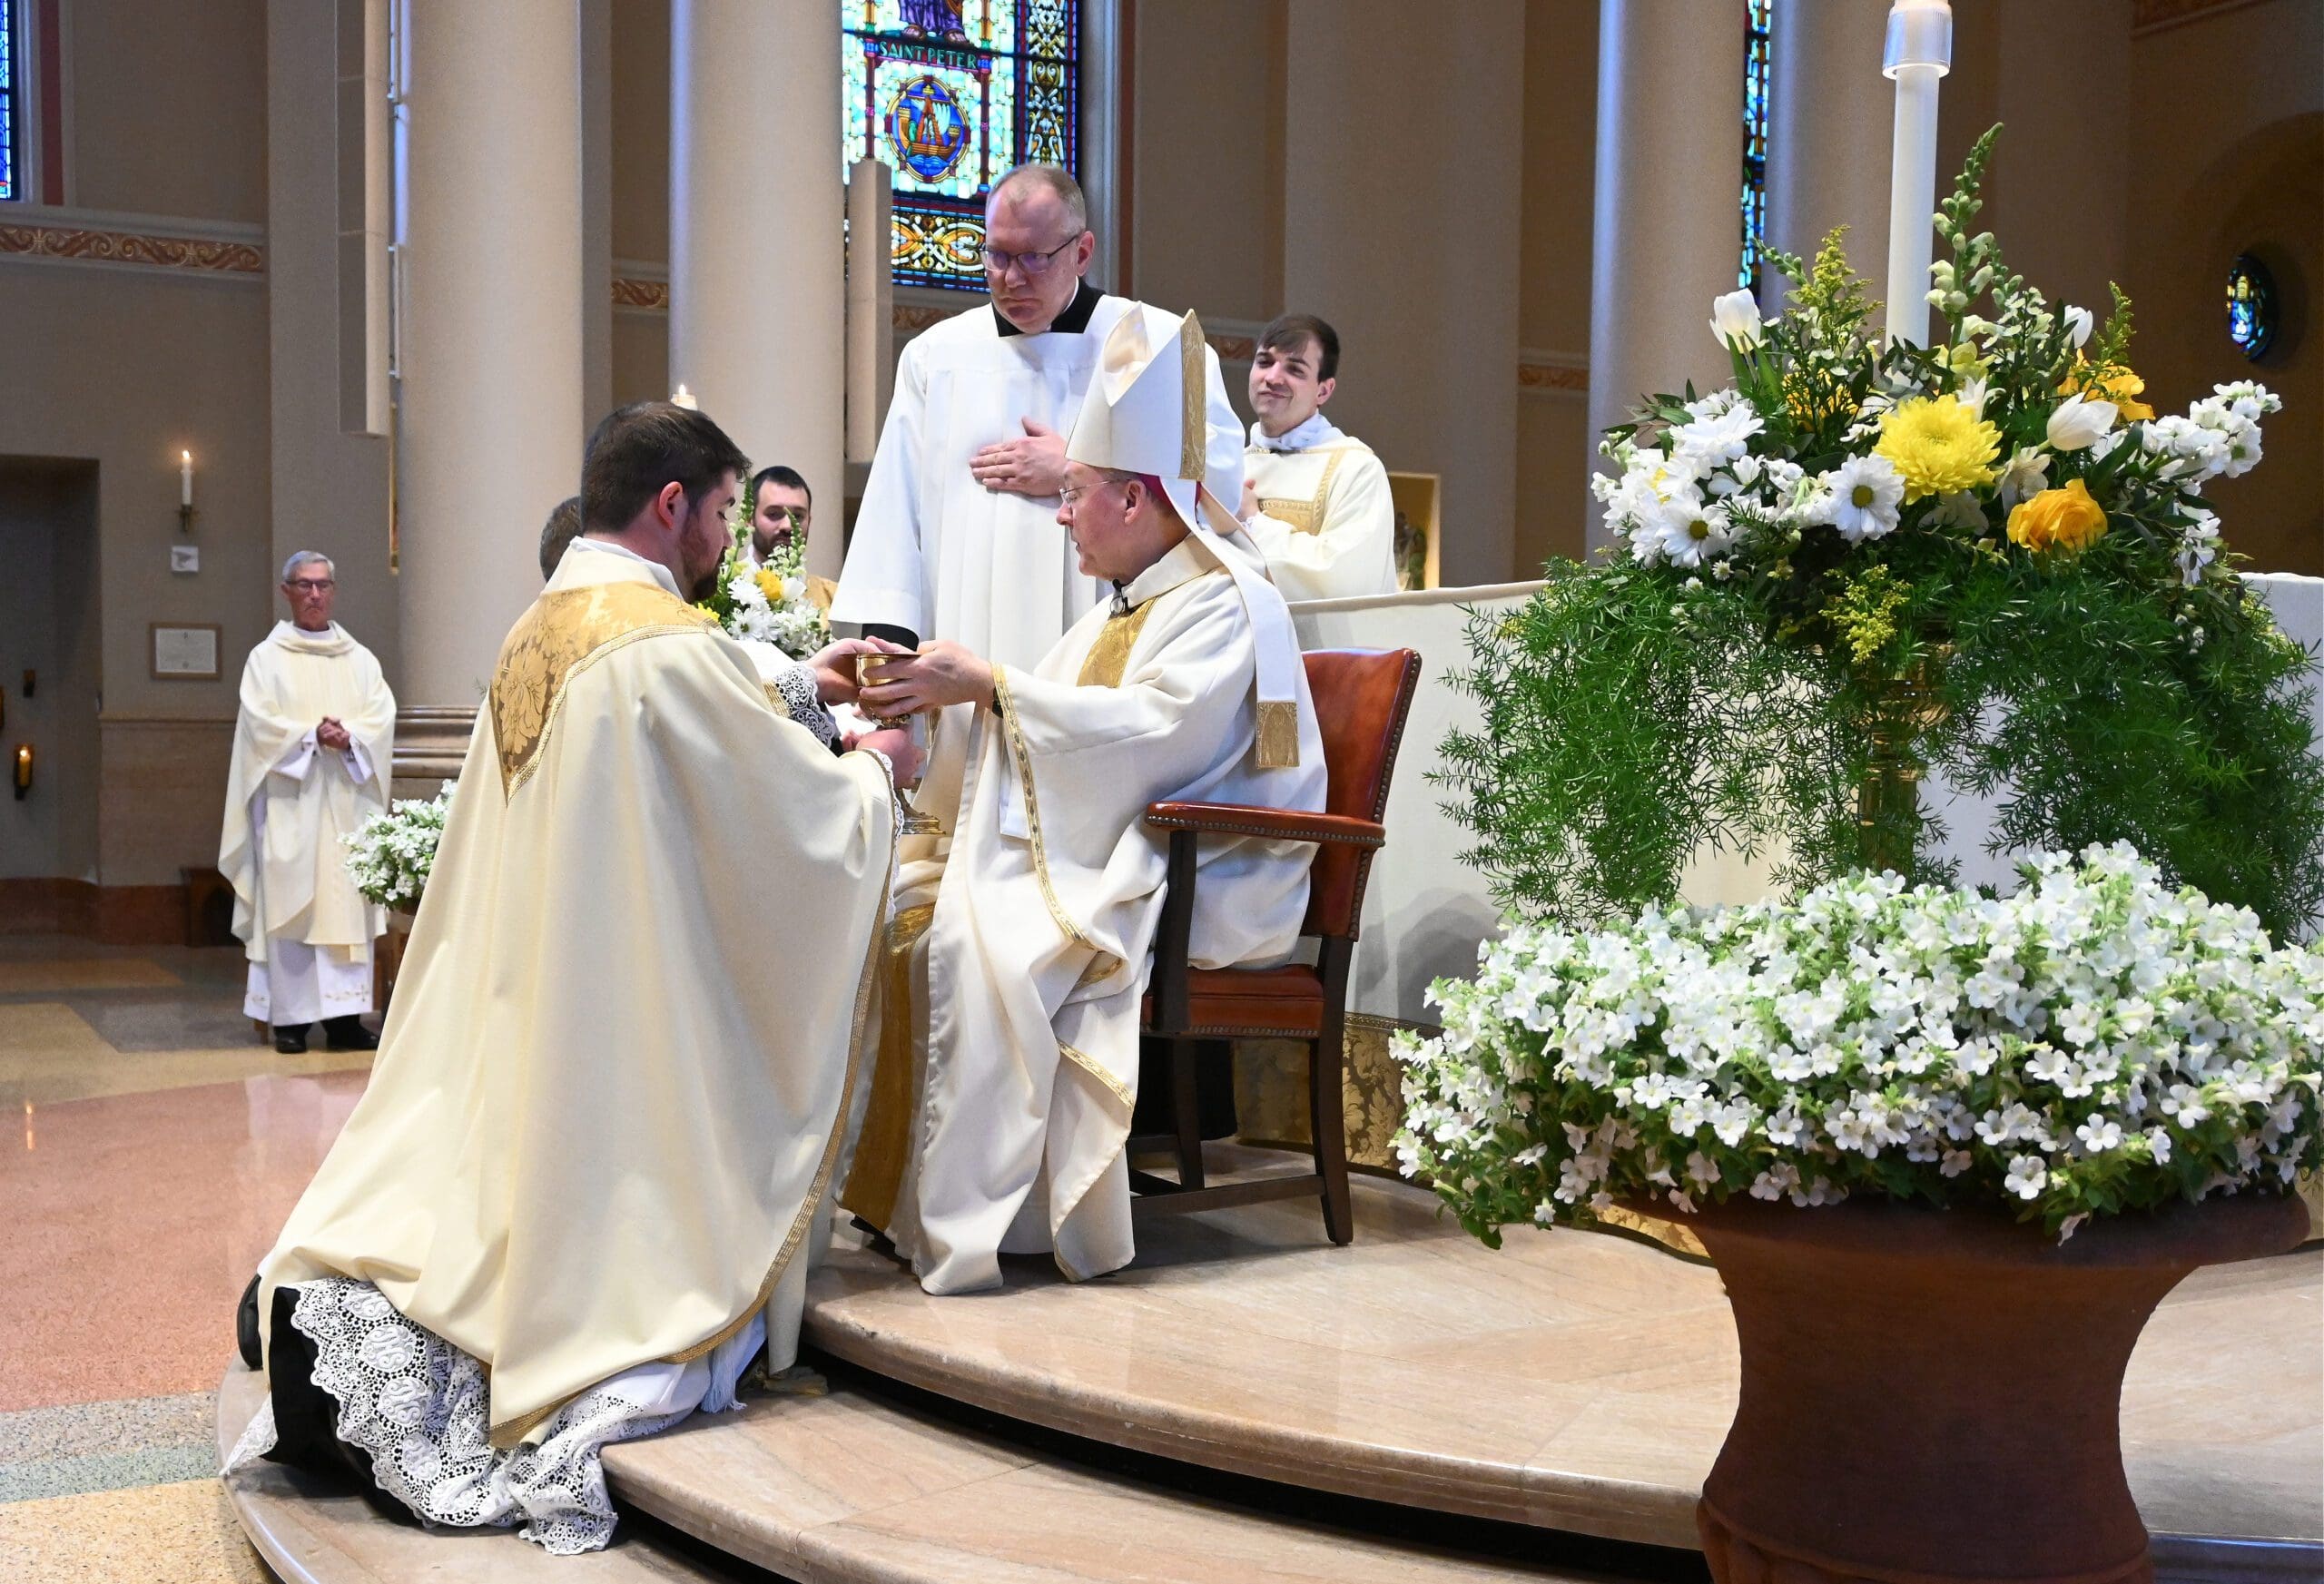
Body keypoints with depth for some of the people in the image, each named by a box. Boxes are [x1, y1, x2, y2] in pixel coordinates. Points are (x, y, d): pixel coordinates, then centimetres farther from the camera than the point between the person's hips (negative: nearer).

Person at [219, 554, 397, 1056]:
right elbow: (260, 723, -6)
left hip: (347, 804, 3)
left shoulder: (360, 660, 14)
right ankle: (290, 1018, -1)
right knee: (290, 904, -4)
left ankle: (344, 1015, 1)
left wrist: (348, 737, -16)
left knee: (348, 902, -1)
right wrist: (312, 736, -19)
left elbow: (382, 717, 2)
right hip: (290, 804, -2)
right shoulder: (267, 658, 6)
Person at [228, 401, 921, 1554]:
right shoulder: (671, 645, -17)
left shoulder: (534, 638, 10)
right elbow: (810, 822, -10)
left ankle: (355, 1316, -4)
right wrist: (876, 768, 10)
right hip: (637, 1056, -8)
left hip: (520, 1039, 8)